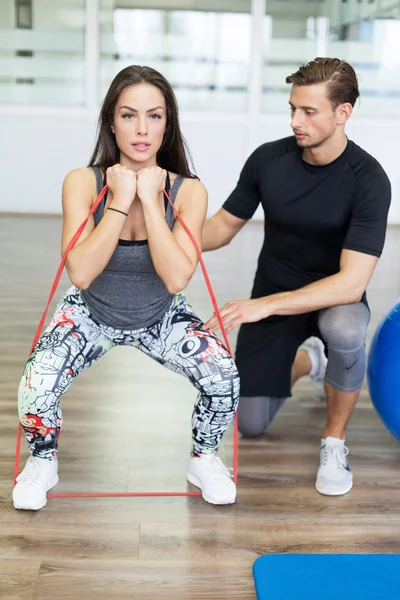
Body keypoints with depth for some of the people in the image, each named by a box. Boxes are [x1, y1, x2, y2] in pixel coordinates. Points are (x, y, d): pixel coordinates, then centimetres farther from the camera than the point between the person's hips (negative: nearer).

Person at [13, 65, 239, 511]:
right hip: (91, 314, -1)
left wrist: (149, 199, -30)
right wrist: (120, 201, -32)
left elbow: (176, 278, -30)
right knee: (36, 391, -25)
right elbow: (80, 273, -31)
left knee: (225, 377, -23)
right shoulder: (82, 182, -20)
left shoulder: (187, 190, -18)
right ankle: (42, 463, 11)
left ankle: (203, 458, 10)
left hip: (161, 317, 1)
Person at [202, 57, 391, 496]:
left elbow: (351, 283, -31)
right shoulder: (267, 159, -12)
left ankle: (334, 440, -12)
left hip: (333, 297, -3)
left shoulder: (368, 180, -23)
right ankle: (303, 362, 34)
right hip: (271, 298, 3)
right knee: (250, 423, 1)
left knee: (345, 329, -40)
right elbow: (225, 225, 0)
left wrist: (264, 306, -39)